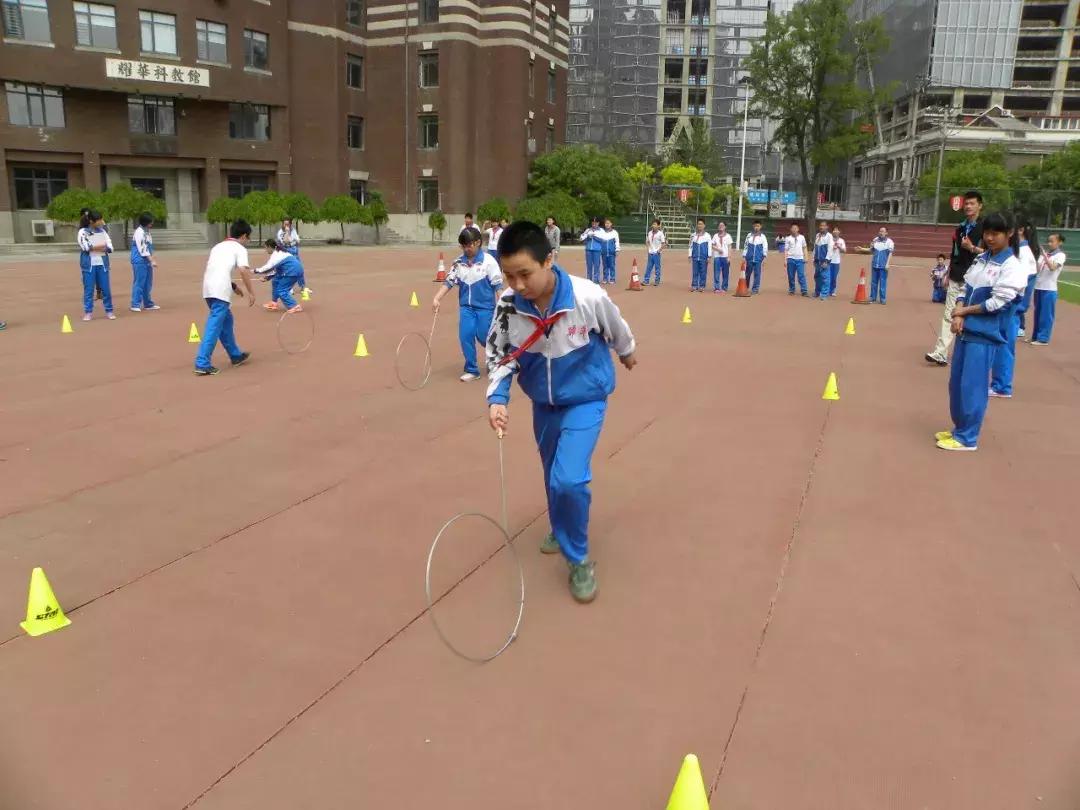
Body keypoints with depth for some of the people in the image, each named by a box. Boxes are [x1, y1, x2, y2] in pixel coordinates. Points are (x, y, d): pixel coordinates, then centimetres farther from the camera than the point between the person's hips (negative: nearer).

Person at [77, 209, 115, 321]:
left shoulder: (102, 231, 10)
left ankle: (109, 311, 11)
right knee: (89, 289, 0)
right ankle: (88, 312, 6)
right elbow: (86, 247, -14)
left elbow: (110, 247, 1)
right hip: (89, 264, -3)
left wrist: (94, 247, -12)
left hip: (102, 263, 3)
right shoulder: (83, 232, -2)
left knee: (106, 288, 3)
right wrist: (101, 246, -6)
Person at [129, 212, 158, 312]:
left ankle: (148, 304, 20)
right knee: (139, 283, -6)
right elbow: (142, 249, -18)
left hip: (147, 261, 9)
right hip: (140, 261, -9)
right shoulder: (139, 232, -14)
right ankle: (135, 305, -2)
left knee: (148, 284, 13)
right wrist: (152, 261, -18)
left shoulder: (147, 231, 13)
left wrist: (152, 259, 12)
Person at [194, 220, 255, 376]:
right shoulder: (239, 248, 5)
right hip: (220, 290, -8)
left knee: (226, 320, 22)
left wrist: (232, 285, 31)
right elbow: (244, 270, -10)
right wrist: (251, 292, -7)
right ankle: (202, 364, -13)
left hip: (208, 287, 8)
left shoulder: (218, 246, 27)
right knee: (214, 326, -9)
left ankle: (236, 356, 33)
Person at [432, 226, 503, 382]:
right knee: (465, 335, -7)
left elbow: (497, 285, -7)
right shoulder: (459, 263, 2)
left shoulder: (488, 261, -10)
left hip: (485, 306, -3)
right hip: (466, 306, 4)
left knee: (484, 338, 0)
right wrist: (437, 299, -12)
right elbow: (449, 282, 1)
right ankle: (471, 370, 7)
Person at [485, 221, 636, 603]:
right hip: (543, 402, 4)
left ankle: (579, 559, 6)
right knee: (554, 476, 21)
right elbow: (499, 355, -7)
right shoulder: (508, 305, -22)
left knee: (569, 480, -18)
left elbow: (617, 330, -7)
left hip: (585, 399, -4)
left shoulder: (589, 297, -30)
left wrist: (627, 353, 13)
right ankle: (560, 530, 51)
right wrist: (497, 398, -23)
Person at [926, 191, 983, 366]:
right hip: (955, 279, 6)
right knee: (948, 315, 0)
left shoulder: (985, 227, -4)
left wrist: (973, 248, -23)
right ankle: (940, 353, -3)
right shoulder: (960, 228, 15)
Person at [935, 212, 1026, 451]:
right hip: (966, 330, 7)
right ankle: (960, 429, 27)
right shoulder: (980, 259, 11)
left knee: (972, 385, -4)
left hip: (985, 334, -7)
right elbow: (965, 289, 10)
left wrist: (964, 311, -8)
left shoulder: (1013, 267, -10)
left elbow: (997, 303, -16)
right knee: (956, 382, 13)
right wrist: (958, 316, -7)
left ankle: (967, 438, 6)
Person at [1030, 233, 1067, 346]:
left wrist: (1044, 255, -22)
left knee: (1046, 314, -3)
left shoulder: (1060, 255, -5)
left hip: (1049, 289, -6)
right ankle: (1035, 336, 18)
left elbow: (1052, 267, -20)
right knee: (1037, 313, 11)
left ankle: (1043, 338, -1)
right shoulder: (1046, 254, 12)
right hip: (1038, 287, 6)